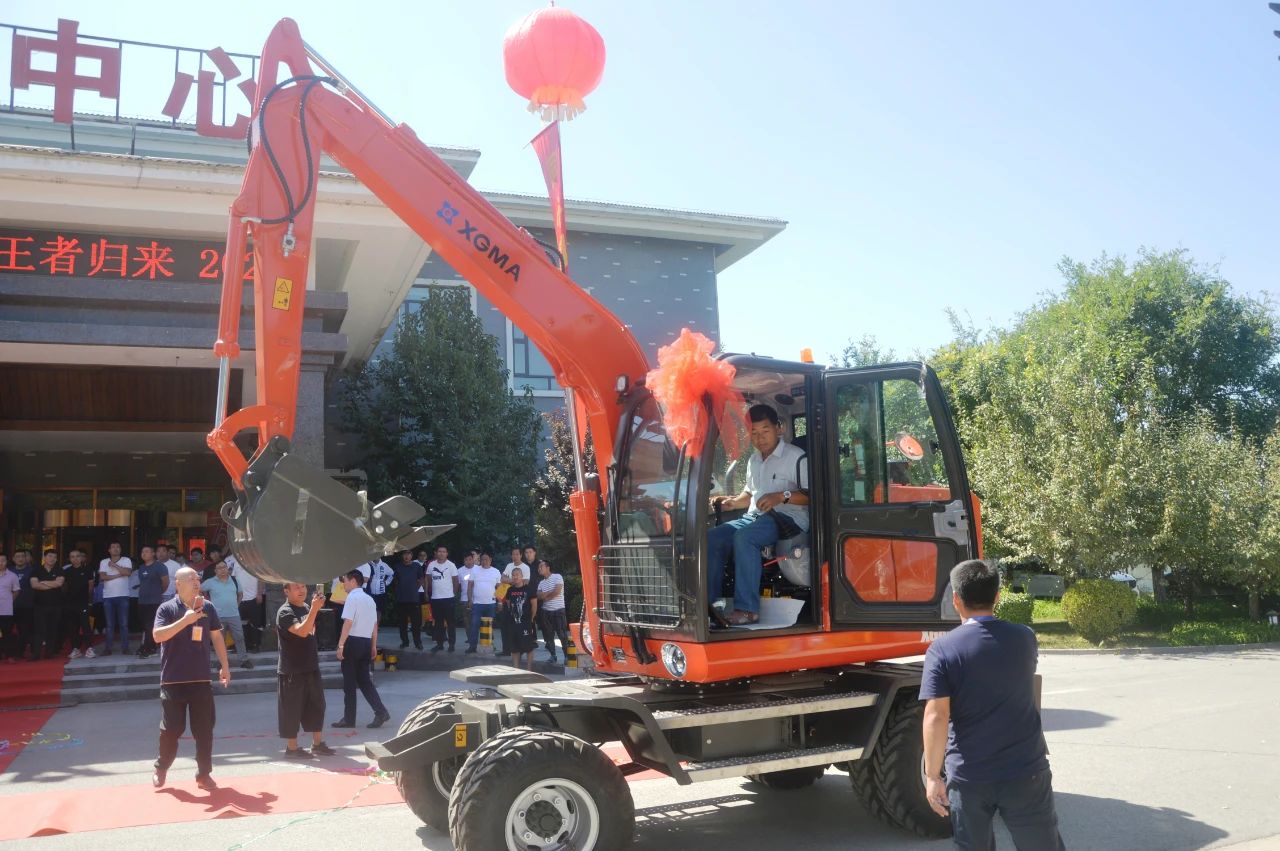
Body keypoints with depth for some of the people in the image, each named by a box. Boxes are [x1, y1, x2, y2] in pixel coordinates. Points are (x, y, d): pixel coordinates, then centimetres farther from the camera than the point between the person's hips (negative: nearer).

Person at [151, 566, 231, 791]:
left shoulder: (207, 608, 6)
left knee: (204, 729, 3)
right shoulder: (167, 608, -5)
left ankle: (204, 774, 12)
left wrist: (224, 666, 11)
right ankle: (160, 769, 25)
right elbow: (157, 636, -19)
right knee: (171, 728, 3)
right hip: (173, 680, -3)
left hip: (201, 680, 3)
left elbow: (216, 637, 13)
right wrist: (185, 620, -27)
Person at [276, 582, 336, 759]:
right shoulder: (285, 612, -15)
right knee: (292, 709, 0)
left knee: (316, 705, 12)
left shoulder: (306, 607, 10)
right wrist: (314, 609, -36)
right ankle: (292, 748, 10)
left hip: (311, 667, 8)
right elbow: (302, 631, -30)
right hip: (292, 671, -8)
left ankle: (317, 743, 22)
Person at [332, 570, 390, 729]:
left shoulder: (352, 597, -10)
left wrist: (340, 645, -16)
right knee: (364, 680, 12)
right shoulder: (369, 599, 14)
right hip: (366, 642, 7)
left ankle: (349, 718, 10)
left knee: (349, 681, 3)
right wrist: (373, 647, 19)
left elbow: (348, 622, -17)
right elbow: (375, 625, 15)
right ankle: (381, 712, 0)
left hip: (353, 642, -7)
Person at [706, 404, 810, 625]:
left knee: (744, 537, -35)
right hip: (755, 517, 8)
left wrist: (782, 496, -23)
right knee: (712, 538, -14)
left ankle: (747, 609, -36)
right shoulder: (753, 460, 21)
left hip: (788, 518, -8)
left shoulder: (796, 457, -4)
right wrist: (732, 502, 13)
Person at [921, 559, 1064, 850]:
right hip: (1026, 772, 2)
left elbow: (936, 718, -17)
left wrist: (932, 776, -9)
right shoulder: (1024, 638, 0)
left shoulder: (942, 649, -11)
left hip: (968, 778, -2)